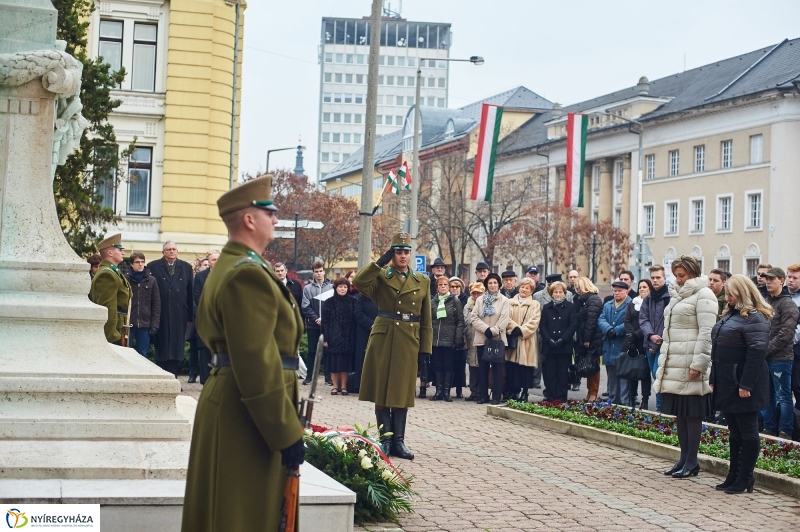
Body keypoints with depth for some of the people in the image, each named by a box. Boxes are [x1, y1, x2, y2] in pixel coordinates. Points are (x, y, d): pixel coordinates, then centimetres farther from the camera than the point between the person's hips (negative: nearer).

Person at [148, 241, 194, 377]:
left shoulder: (186, 267, 9)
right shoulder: (153, 267, 2)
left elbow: (190, 293, 8)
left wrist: (190, 315, 4)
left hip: (179, 315, 2)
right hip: (161, 314, -2)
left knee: (176, 349, 3)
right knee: (162, 349, 3)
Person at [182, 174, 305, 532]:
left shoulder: (226, 267, 15)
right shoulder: (249, 274, -20)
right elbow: (258, 365, -25)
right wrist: (287, 433, -22)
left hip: (226, 403, 11)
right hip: (247, 418, -11)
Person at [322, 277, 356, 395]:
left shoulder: (352, 302, 4)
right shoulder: (329, 302, 2)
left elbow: (355, 320, 3)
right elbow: (325, 321, 1)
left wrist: (354, 336, -3)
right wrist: (325, 338, -5)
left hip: (348, 337, 1)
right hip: (334, 337, 0)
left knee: (345, 362, 3)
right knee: (334, 362, 2)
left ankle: (343, 386, 10)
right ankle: (335, 386, 10)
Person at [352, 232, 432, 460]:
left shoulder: (422, 282, 9)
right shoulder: (381, 277, 3)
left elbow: (426, 320, 9)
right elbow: (358, 281, -19)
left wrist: (426, 347, 3)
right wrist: (381, 261, -15)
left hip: (409, 342, 2)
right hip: (383, 339, -1)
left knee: (402, 392, 5)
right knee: (382, 390, 2)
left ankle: (398, 441, 10)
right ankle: (385, 439, 10)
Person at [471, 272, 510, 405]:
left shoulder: (504, 301, 3)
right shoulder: (479, 300, 11)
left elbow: (504, 320, -6)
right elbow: (474, 318, 1)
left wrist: (493, 331, -15)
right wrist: (486, 329, -11)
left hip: (497, 339, -3)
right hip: (481, 338, 3)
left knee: (497, 368, -2)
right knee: (482, 368, 5)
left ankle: (496, 396, 1)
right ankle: (483, 395, 10)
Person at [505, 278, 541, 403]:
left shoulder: (535, 305, 7)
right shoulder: (510, 303, 12)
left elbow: (533, 322, -4)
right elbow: (507, 319, 2)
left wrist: (521, 331, -13)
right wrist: (514, 329, -13)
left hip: (526, 342, -1)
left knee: (525, 368, -3)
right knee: (511, 367, -1)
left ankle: (524, 393, 3)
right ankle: (512, 391, 6)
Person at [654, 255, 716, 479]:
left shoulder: (703, 295, -8)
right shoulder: (678, 295, 18)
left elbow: (707, 333, -15)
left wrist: (698, 364, -19)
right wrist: (664, 359, 18)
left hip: (690, 365, -8)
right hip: (674, 365, 8)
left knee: (692, 413, -3)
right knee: (679, 412, 11)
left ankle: (691, 462, 3)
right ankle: (684, 458, 18)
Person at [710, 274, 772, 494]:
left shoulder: (755, 318, -14)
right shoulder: (731, 315, 16)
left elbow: (757, 352, -21)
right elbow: (718, 349, 19)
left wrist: (746, 385, -24)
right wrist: (714, 379, 15)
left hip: (743, 385, -9)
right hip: (727, 384, 9)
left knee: (747, 432, -1)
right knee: (734, 432, 14)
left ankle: (744, 480, 5)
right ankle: (733, 477, 21)